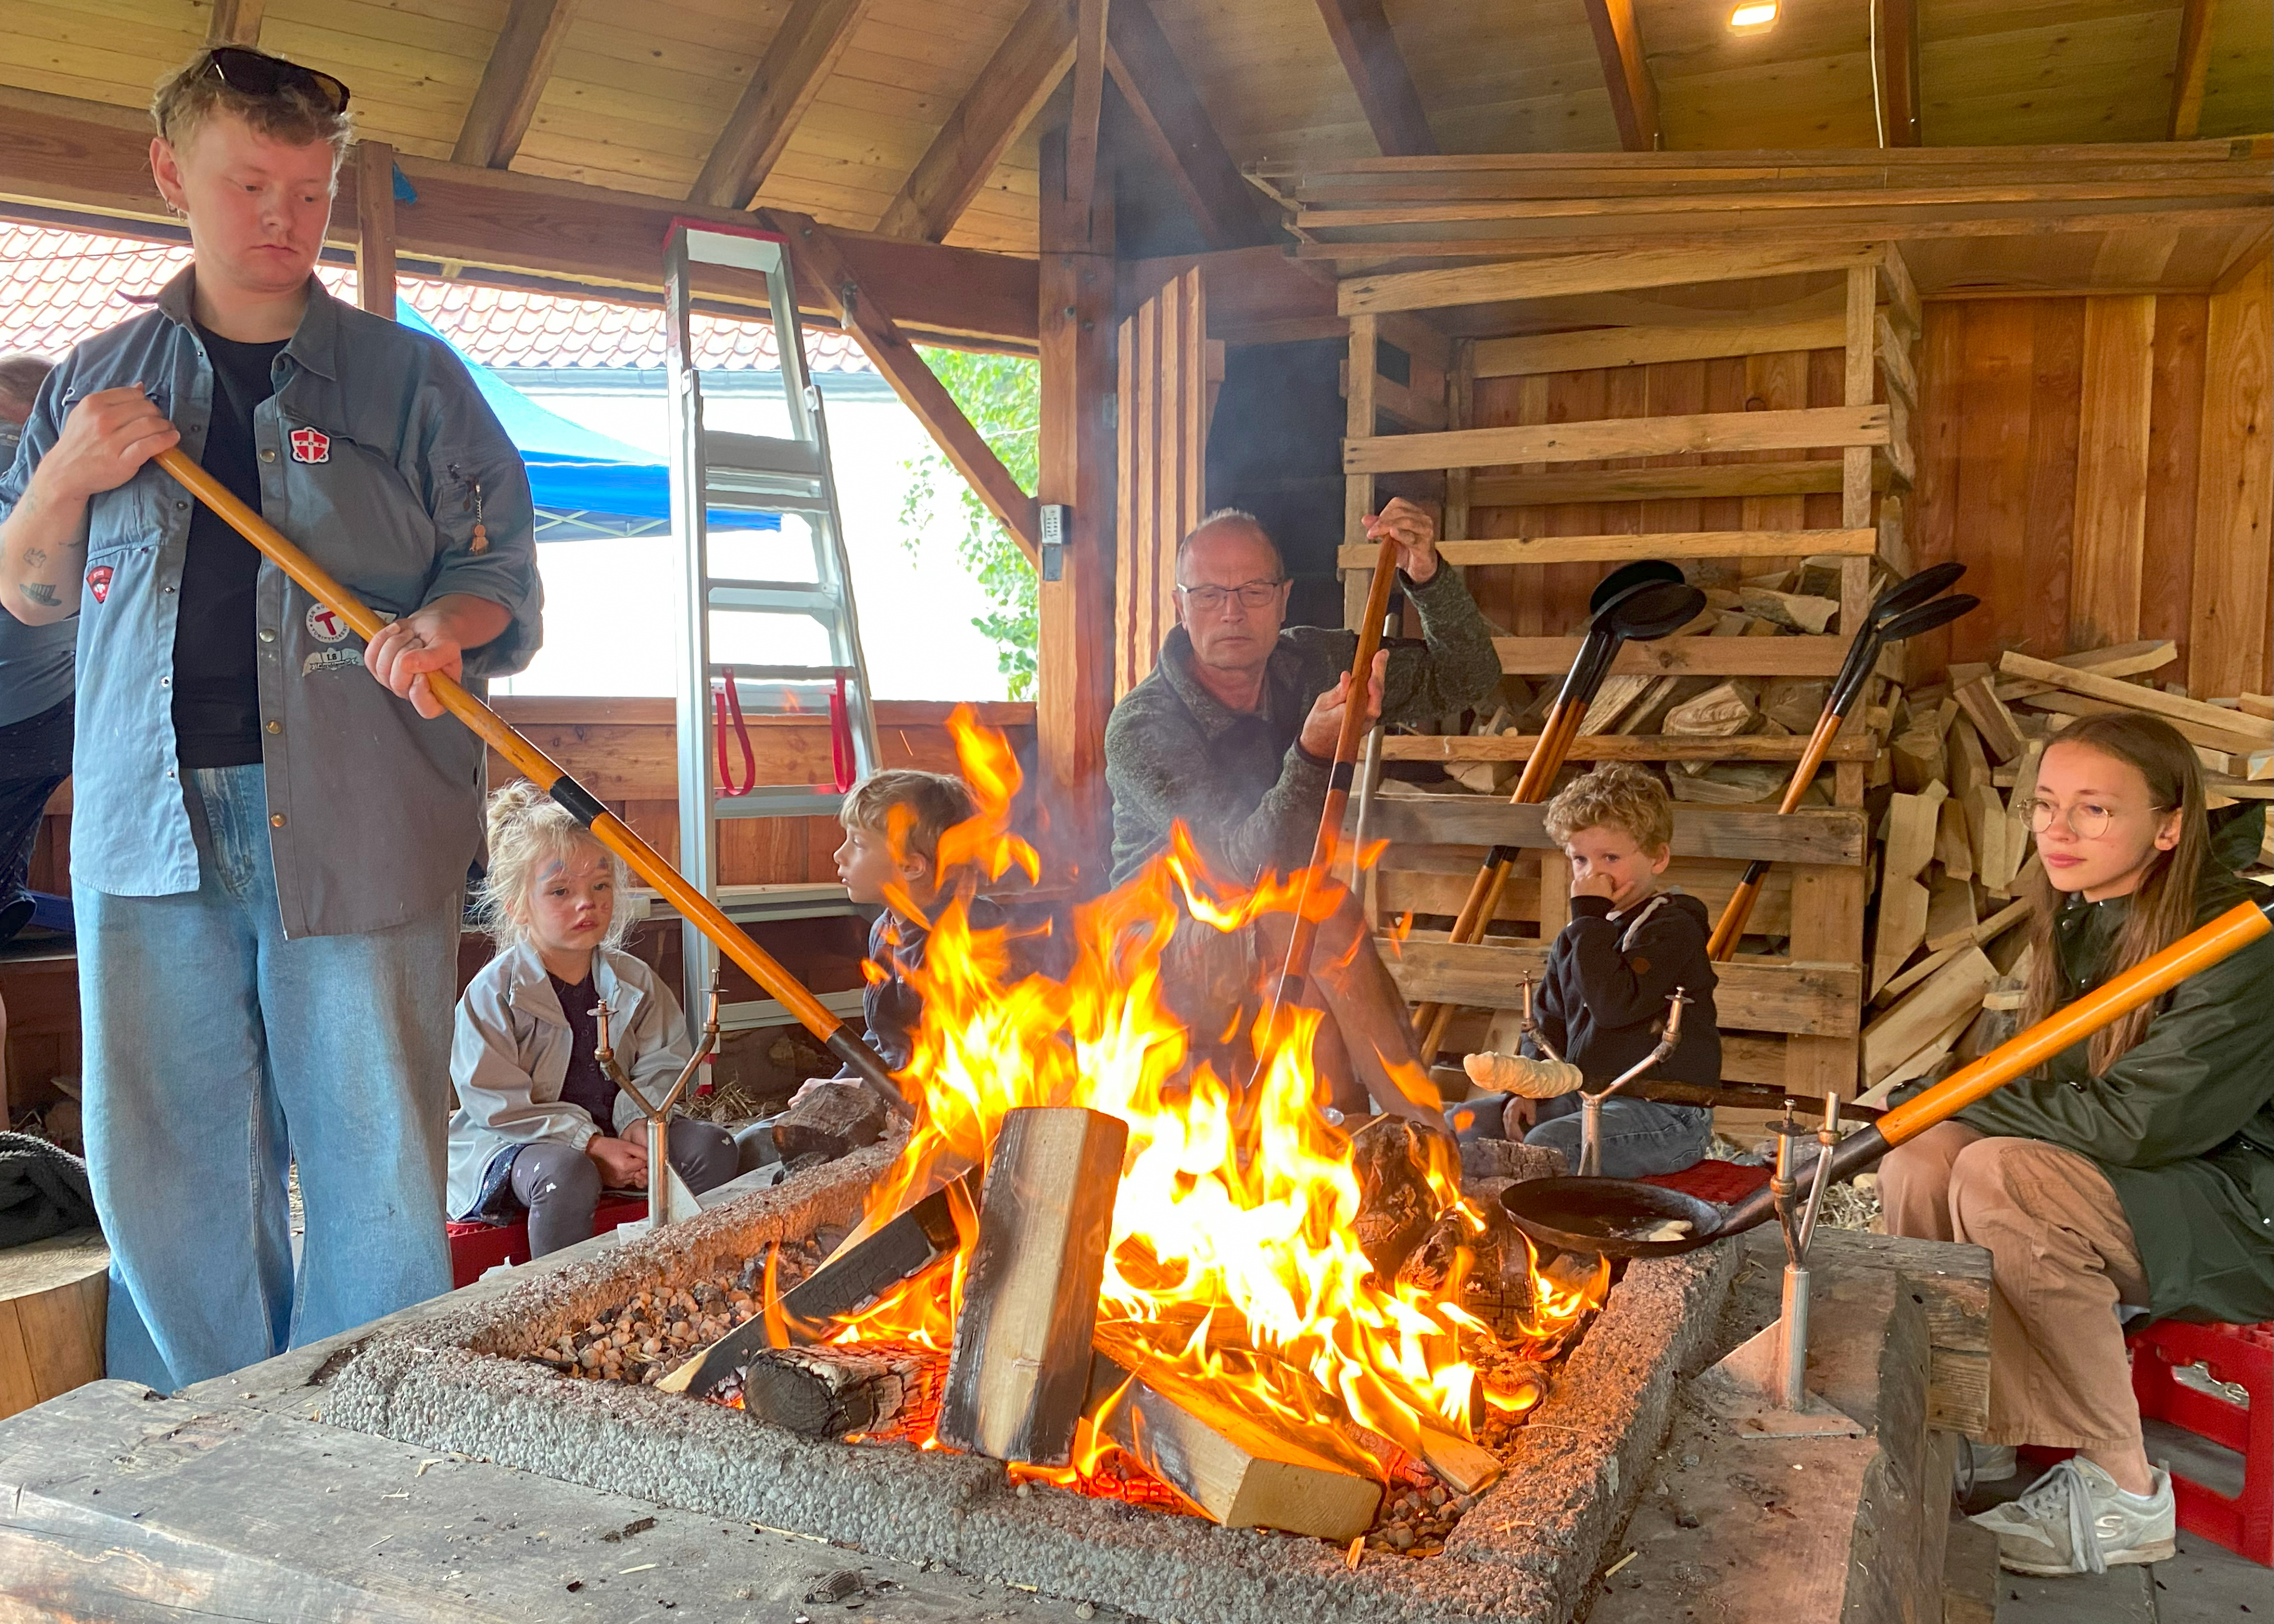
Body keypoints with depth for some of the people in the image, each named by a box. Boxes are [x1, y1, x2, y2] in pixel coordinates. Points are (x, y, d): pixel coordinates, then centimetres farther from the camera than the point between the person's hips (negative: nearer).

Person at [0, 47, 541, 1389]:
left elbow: (503, 572, 7)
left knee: (375, 1168, -1)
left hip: (357, 820, -3)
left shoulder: (412, 381, 8)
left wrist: (445, 625, -15)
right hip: (153, 824, 3)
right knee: (165, 1169, 7)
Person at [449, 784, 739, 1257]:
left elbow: (662, 1066, 8)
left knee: (711, 1146, -13)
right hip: (514, 1141, -5)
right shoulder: (494, 991, -11)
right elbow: (497, 1104, -15)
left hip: (615, 1132, 5)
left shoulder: (634, 981, 5)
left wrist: (640, 1120, -15)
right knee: (566, 1175, -38)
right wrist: (588, 1144, -22)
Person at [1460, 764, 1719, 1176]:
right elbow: (1547, 1025, 16)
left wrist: (1590, 918, -19)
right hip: (1582, 1096, 9)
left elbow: (1615, 1005, -26)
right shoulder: (1575, 937, 16)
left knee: (1546, 1145, -34)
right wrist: (1529, 1084, -3)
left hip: (1664, 1115, -9)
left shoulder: (1672, 929, -10)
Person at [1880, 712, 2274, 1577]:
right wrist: (1924, 1121, -8)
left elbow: (2132, 1123, -27)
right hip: (2146, 1182, 8)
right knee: (1919, 1160, -12)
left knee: (2001, 1176, -30)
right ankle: (1974, 1428, 1)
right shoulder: (2080, 922, 5)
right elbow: (2060, 1091, 11)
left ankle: (2121, 1493, -17)